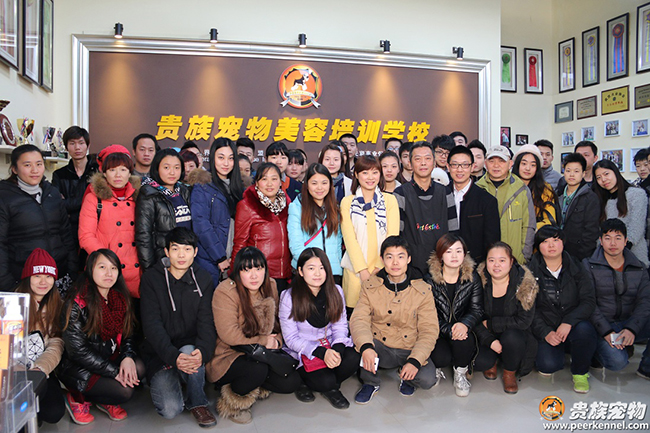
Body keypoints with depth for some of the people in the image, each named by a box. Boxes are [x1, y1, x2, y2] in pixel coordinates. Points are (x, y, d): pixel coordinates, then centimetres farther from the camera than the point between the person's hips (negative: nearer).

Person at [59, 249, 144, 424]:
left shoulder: (121, 299, 4)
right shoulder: (77, 304, -15)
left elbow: (128, 334, 7)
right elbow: (78, 350, -18)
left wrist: (128, 357, -15)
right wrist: (114, 371, -21)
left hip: (111, 359, 6)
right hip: (77, 368, -6)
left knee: (139, 368, -22)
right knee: (124, 391, -23)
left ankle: (106, 401, 6)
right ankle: (77, 398, 4)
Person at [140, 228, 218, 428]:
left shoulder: (203, 279, 1)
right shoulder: (151, 279, -6)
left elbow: (207, 322, -7)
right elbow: (152, 324, -14)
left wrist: (202, 350, -29)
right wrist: (173, 356, -30)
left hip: (190, 346, 1)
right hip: (160, 353, -1)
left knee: (189, 350, -35)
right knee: (170, 409, -20)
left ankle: (197, 402, -7)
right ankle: (162, 383, 16)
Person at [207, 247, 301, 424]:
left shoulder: (270, 286, 1)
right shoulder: (225, 291, -19)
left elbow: (276, 322, 12)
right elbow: (229, 336, -21)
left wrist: (276, 340, -10)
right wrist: (263, 341, -15)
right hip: (227, 356, -6)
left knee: (291, 382, -12)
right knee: (258, 370, -35)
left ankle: (251, 385, 14)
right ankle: (232, 402, -4)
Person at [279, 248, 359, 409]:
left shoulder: (335, 292, 1)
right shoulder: (289, 297, -11)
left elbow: (340, 326, 3)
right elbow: (291, 338, -11)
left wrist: (337, 350, -19)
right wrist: (322, 353, -24)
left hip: (331, 347, 4)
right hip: (302, 353, -4)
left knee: (353, 358, -26)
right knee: (326, 381, -28)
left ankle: (329, 387, 1)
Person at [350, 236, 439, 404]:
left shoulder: (422, 290, -3)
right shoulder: (370, 286, -1)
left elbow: (428, 331, -7)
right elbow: (359, 319, -12)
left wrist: (415, 361, -23)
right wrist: (366, 347, -33)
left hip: (410, 350, 0)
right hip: (379, 348, 1)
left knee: (427, 379, -27)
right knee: (359, 345, -30)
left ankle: (405, 375, 10)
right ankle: (371, 382, 1)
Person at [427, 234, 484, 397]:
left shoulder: (472, 277, -3)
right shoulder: (430, 278, -10)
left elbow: (477, 309, -2)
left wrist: (465, 324, -25)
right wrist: (449, 330, -25)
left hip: (462, 329, 2)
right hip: (438, 331, -2)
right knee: (442, 358, -28)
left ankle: (460, 373, -1)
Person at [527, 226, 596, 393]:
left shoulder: (575, 268, 2)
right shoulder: (531, 271, -1)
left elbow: (589, 300, -6)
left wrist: (569, 322, -22)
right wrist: (545, 333, -18)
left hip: (573, 325, 1)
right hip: (545, 330, -1)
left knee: (583, 329, -33)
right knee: (548, 365, -26)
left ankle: (580, 372, -4)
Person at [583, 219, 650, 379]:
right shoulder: (588, 266, -3)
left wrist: (631, 329, -20)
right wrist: (606, 331, -21)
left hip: (629, 323, 4)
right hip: (600, 326, -4)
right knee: (617, 362, -29)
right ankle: (597, 348, 7)